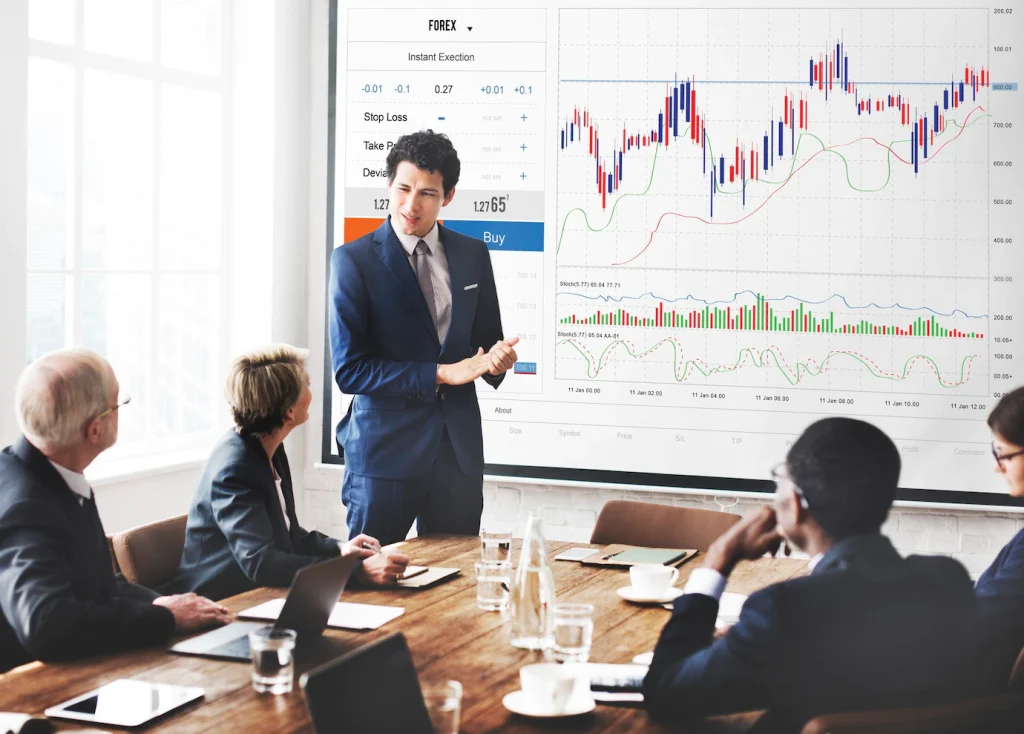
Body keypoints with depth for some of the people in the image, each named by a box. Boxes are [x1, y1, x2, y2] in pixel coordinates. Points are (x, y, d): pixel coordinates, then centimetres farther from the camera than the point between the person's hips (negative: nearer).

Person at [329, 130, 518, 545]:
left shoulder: (473, 255, 8)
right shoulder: (353, 260, -6)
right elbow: (349, 369, -11)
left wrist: (496, 359, -8)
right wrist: (441, 374, -16)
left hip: (459, 448, 4)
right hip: (385, 449, -4)